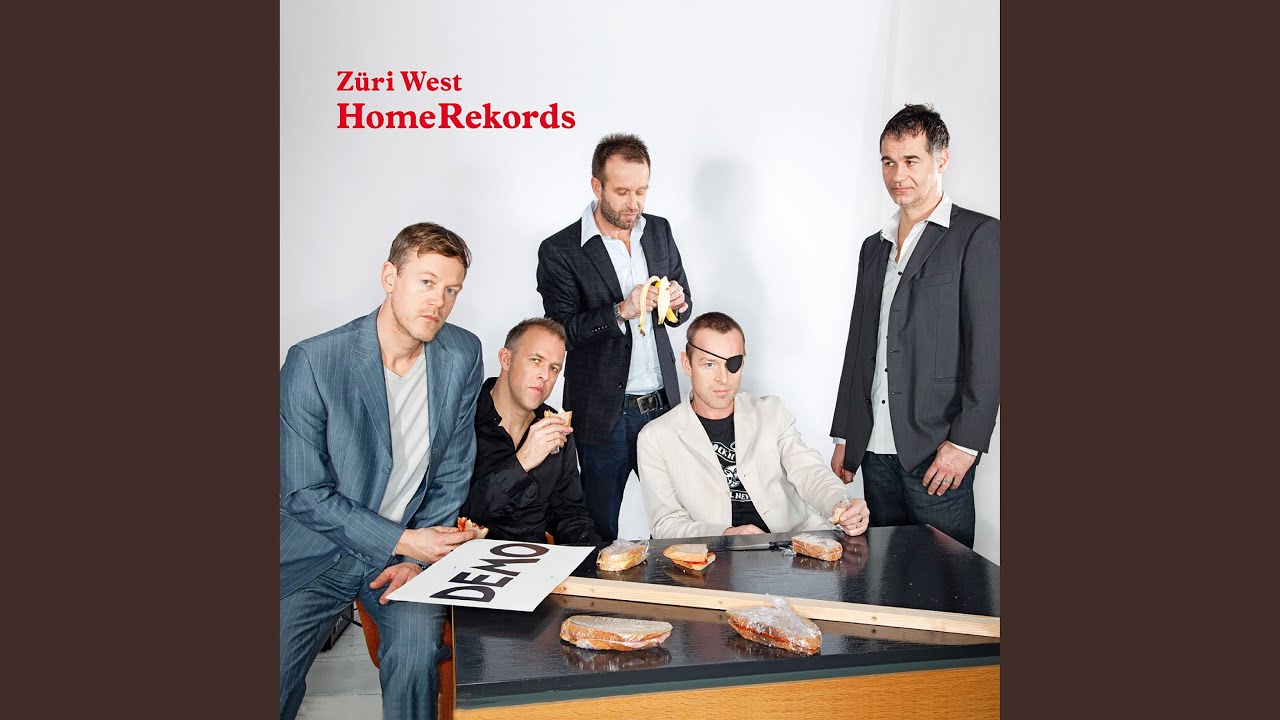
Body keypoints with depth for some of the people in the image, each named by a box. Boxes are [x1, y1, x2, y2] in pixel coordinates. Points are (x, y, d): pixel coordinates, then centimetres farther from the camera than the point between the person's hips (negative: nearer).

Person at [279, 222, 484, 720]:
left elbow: (453, 474, 2)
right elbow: (303, 493, -13)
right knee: (278, 679, -9)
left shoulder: (462, 355, -6)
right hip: (316, 551, -1)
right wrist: (402, 541, -16)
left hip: (413, 545, 2)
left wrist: (416, 558, -7)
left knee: (417, 653, -22)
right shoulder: (313, 361, -17)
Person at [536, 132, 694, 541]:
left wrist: (678, 303, -8)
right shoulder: (560, 251, -7)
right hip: (605, 413, -4)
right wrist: (622, 311, -23)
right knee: (600, 532, 7)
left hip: (661, 403, 4)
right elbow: (562, 332, -11)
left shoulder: (659, 231, 8)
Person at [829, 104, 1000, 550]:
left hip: (936, 452, -6)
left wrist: (965, 442, -15)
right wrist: (844, 437, 15)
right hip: (876, 450, 6)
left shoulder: (978, 236, -2)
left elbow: (988, 346, -9)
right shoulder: (874, 248, 18)